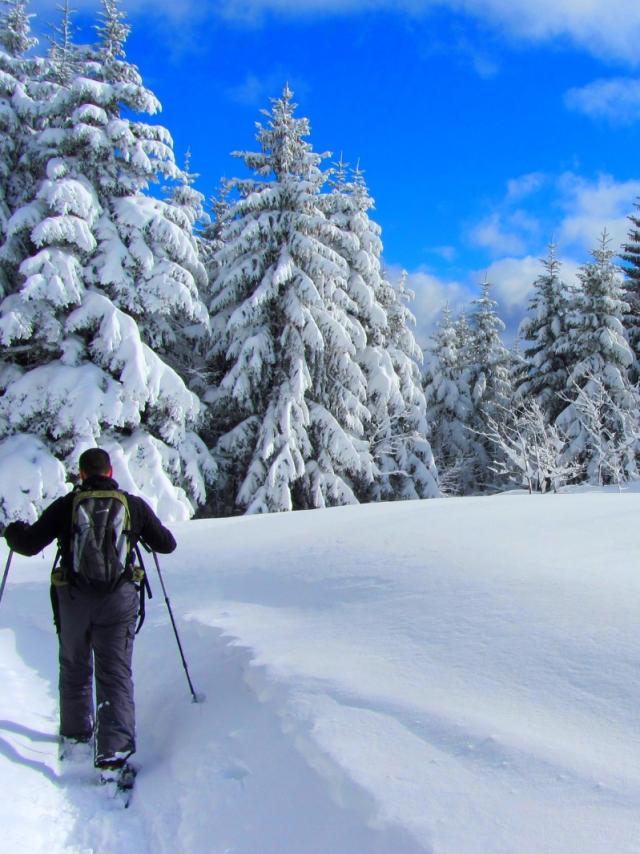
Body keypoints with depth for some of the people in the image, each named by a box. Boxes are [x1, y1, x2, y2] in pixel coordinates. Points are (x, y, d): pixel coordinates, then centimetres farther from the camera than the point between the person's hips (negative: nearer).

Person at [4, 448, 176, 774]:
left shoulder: (66, 505, -2)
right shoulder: (134, 505, 1)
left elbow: (29, 545, -2)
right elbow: (167, 544, 8)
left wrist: (14, 531, 20)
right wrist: (146, 535, 30)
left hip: (73, 598, 1)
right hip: (118, 598, 0)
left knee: (74, 669, 21)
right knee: (115, 673, 4)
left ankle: (76, 734, 37)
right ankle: (114, 748, -6)